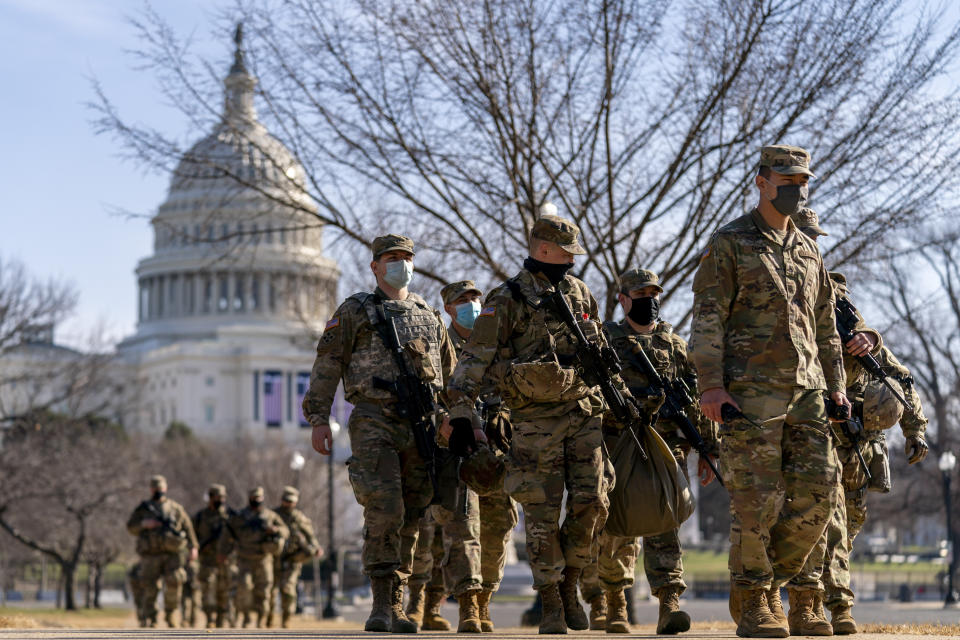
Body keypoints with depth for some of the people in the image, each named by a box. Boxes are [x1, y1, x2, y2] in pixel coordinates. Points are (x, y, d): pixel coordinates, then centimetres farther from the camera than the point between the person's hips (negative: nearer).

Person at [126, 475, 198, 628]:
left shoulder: (176, 508, 12)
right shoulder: (143, 508, 11)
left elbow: (188, 528, 12)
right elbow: (131, 527, 8)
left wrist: (192, 547, 1)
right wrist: (143, 524, -11)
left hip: (171, 554, 0)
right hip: (150, 556, 0)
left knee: (174, 582, -15)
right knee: (150, 588, -4)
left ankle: (170, 614, 3)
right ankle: (151, 621, 4)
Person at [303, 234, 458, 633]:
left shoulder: (430, 318, 20)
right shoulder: (354, 311, 8)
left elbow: (450, 375, 26)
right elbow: (327, 366, 2)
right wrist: (318, 417, -7)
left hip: (422, 425, 4)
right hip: (375, 423, -4)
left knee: (410, 518, 3)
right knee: (384, 510, -17)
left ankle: (396, 607, 9)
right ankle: (381, 605, -14)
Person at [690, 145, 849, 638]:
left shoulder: (808, 251, 18)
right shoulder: (729, 244, -1)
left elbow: (825, 328, 23)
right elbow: (707, 320, -7)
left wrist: (836, 388, 16)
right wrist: (711, 387, -16)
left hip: (805, 392, 6)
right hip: (750, 392, -6)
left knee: (816, 496, -1)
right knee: (758, 501, -6)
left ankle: (771, 582, 16)